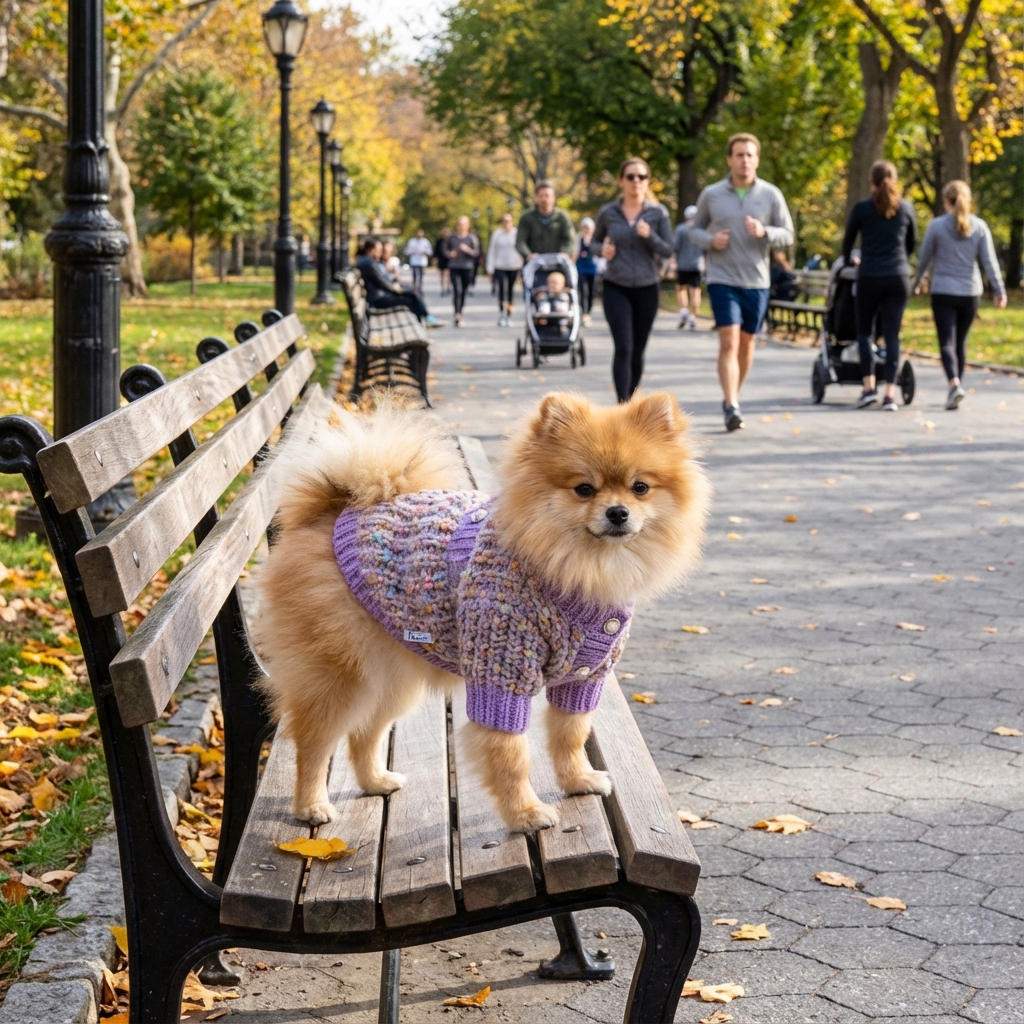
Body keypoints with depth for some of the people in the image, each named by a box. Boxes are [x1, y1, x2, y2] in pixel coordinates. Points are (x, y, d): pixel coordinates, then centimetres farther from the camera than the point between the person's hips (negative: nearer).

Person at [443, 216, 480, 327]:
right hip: (454, 267, -1)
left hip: (467, 268, 1)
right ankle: (457, 315, -24)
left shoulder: (472, 238, 5)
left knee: (464, 292, 5)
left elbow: (476, 253, 4)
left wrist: (468, 250, -14)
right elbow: (446, 249, 19)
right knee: (457, 290, -16)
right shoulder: (451, 238, 8)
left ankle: (460, 314, 20)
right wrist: (450, 253, -3)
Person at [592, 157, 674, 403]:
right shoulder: (607, 213, 1)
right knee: (623, 348, -14)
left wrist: (650, 236, -20)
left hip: (647, 289, 1)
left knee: (637, 351, 9)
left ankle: (631, 400, 25)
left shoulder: (658, 213, 0)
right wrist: (603, 250, -7)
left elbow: (667, 251, -1)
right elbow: (595, 241, 16)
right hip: (616, 288, -1)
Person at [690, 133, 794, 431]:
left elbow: (788, 235, 1)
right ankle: (731, 407, -18)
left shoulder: (771, 195, 0)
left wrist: (764, 232, -20)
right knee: (729, 343, -14)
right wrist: (710, 240, -11)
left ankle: (732, 397, 31)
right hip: (722, 280, -2)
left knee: (746, 343, 13)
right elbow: (695, 229, 11)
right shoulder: (711, 195, 0)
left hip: (757, 281, 2)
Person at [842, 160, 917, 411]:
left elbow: (848, 240, 10)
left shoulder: (862, 208, -3)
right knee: (892, 335, 4)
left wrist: (848, 260, 30)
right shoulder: (906, 208, 5)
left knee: (864, 331, 12)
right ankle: (890, 394, -1)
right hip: (899, 277, 2)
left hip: (870, 277, -2)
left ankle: (869, 387, 0)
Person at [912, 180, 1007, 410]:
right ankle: (957, 386, 23)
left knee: (947, 342, -5)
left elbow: (924, 259, 3)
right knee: (961, 341, 16)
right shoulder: (980, 227, 0)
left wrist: (916, 283, 19)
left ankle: (955, 383, -27)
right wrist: (999, 291, 3)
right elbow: (989, 262, -2)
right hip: (971, 292, 3)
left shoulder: (937, 226, -6)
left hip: (943, 292, -3)